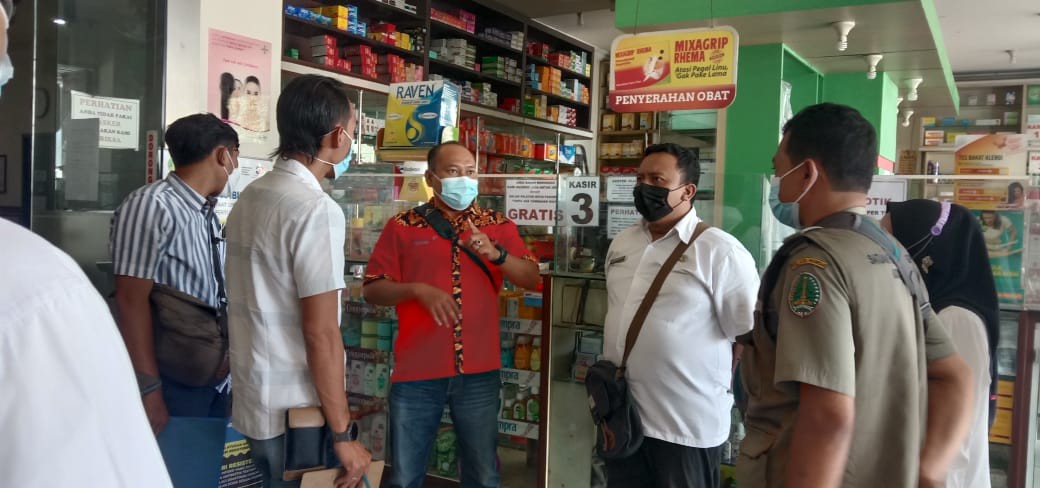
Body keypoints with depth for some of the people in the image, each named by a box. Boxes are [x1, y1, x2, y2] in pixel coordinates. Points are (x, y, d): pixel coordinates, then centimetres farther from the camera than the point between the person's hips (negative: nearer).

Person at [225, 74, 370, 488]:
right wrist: (343, 433, -16)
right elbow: (321, 334, -21)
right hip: (298, 414, -8)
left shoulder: (251, 196, 6)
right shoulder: (316, 209, -20)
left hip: (254, 403, 8)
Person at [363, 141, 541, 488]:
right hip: (416, 372, -1)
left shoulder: (499, 226, 7)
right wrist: (418, 290, -18)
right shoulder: (402, 226, 1)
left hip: (479, 372, 1)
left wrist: (495, 254, -17)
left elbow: (532, 280, 0)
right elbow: (372, 290, -1)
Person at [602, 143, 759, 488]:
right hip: (622, 416, 6)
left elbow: (750, 337, -10)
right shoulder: (621, 244, 9)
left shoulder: (720, 251, -12)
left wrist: (720, 387, -4)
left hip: (688, 426, -6)